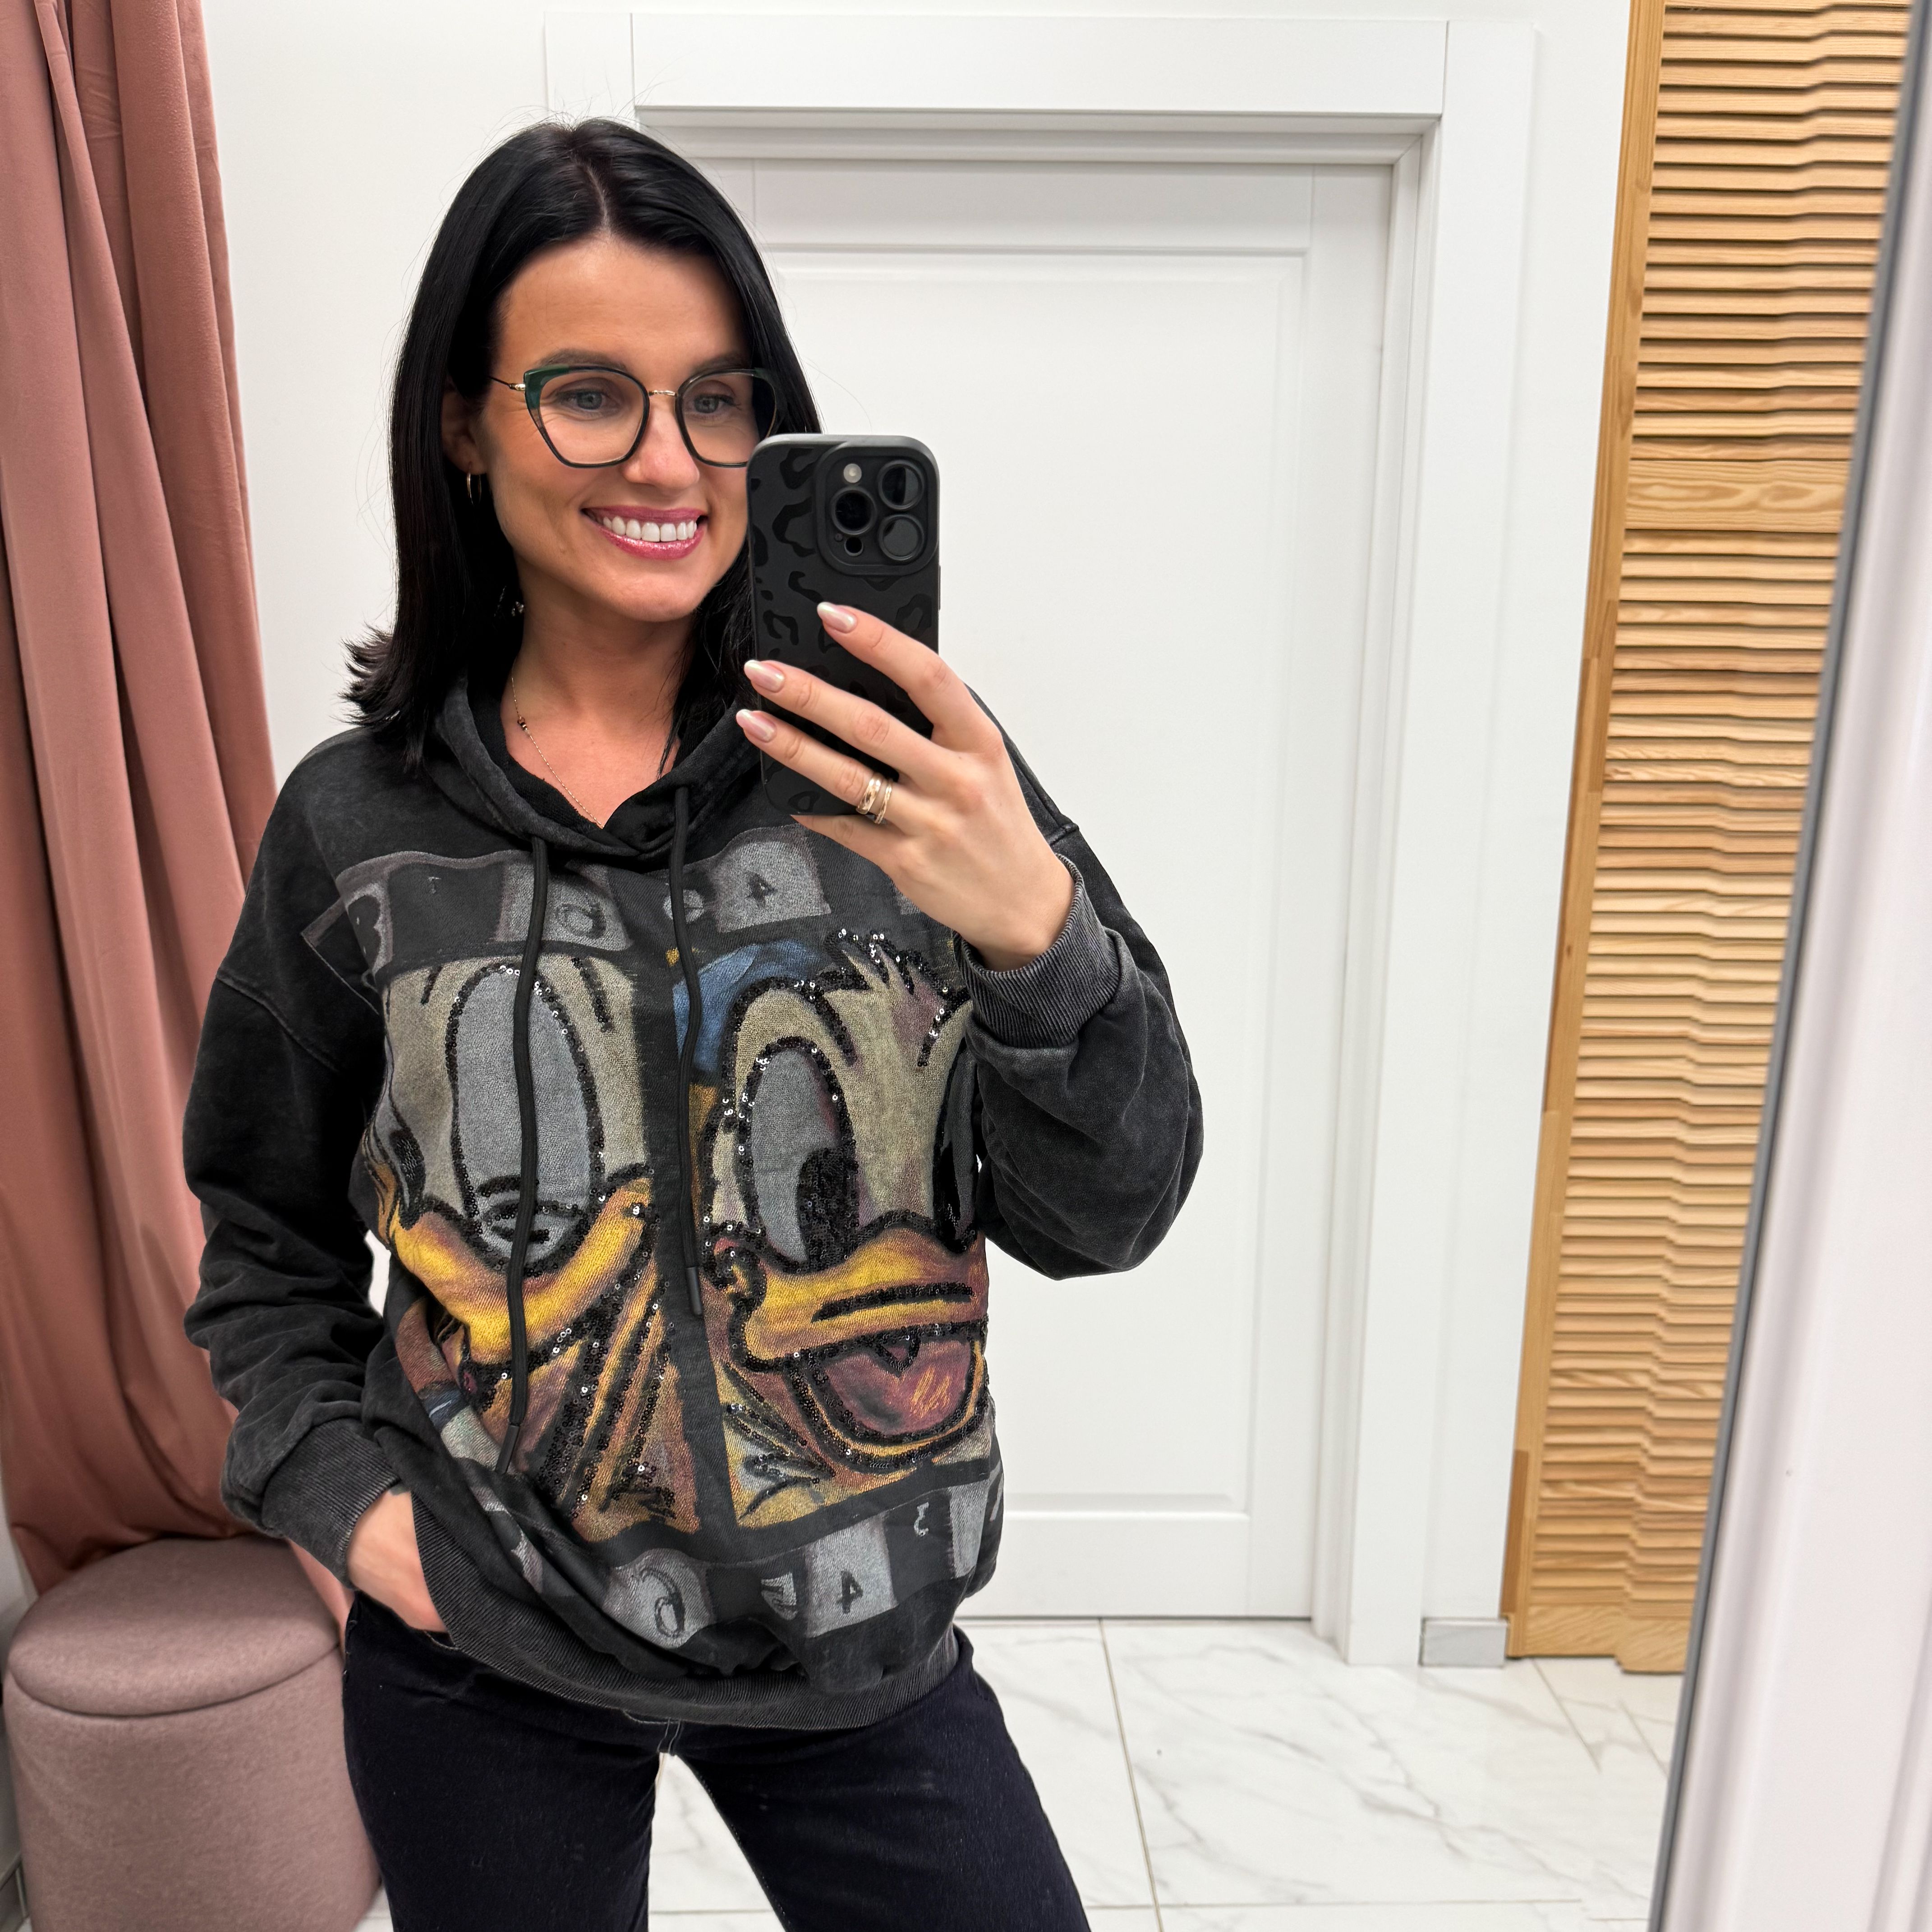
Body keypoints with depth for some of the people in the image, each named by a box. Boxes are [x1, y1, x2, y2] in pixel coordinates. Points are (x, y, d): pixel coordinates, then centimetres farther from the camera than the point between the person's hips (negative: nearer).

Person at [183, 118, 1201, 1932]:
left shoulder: (905, 772, -11)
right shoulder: (357, 825, -7)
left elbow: (1103, 1215, -15)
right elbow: (267, 1229, 7)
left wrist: (1036, 932, -32)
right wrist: (337, 1488, -5)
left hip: (857, 1642, 0)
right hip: (479, 1662, 1)